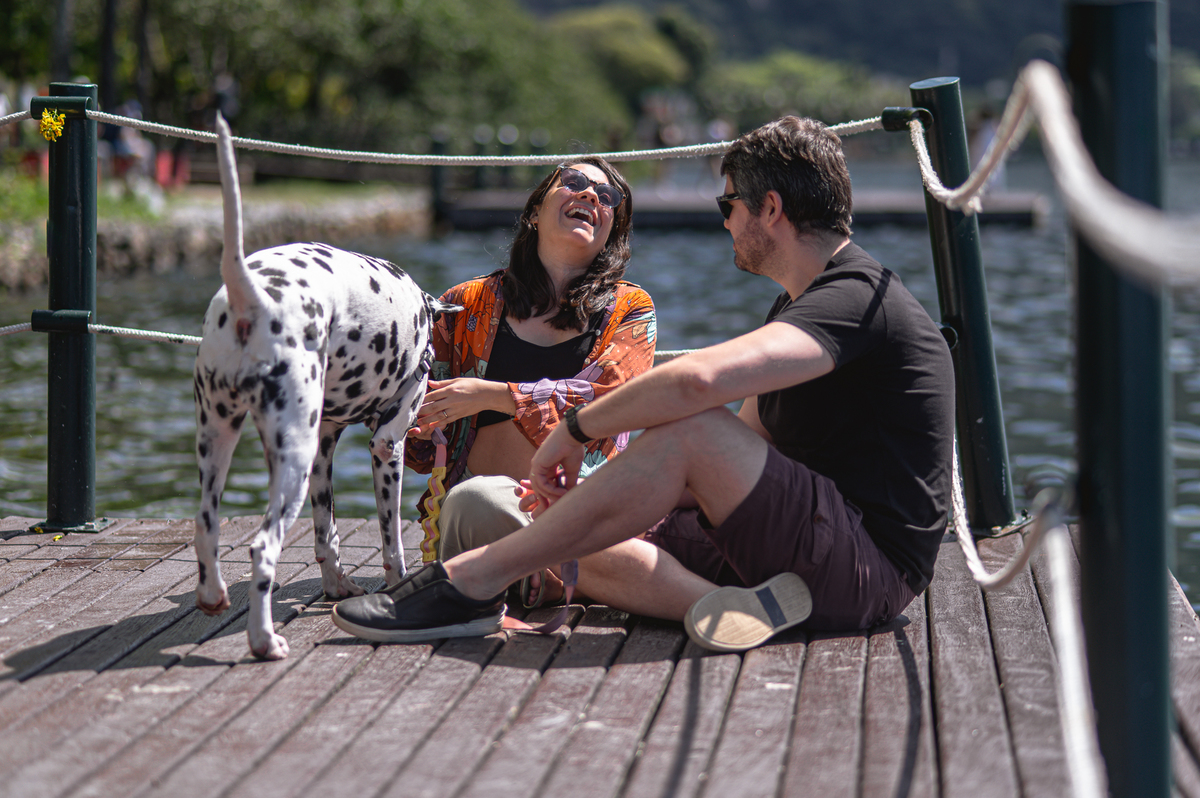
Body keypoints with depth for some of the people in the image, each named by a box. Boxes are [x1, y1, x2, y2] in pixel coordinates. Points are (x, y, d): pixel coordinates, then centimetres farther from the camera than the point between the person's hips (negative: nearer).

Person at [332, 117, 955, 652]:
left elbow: (699, 380, -31)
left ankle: (471, 582, -22)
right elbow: (739, 449, 22)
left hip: (873, 568, -10)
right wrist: (595, 494, 8)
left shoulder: (857, 299, -14)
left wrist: (575, 429, -16)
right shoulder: (800, 307, 22)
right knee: (594, 554, -2)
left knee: (691, 431, -27)